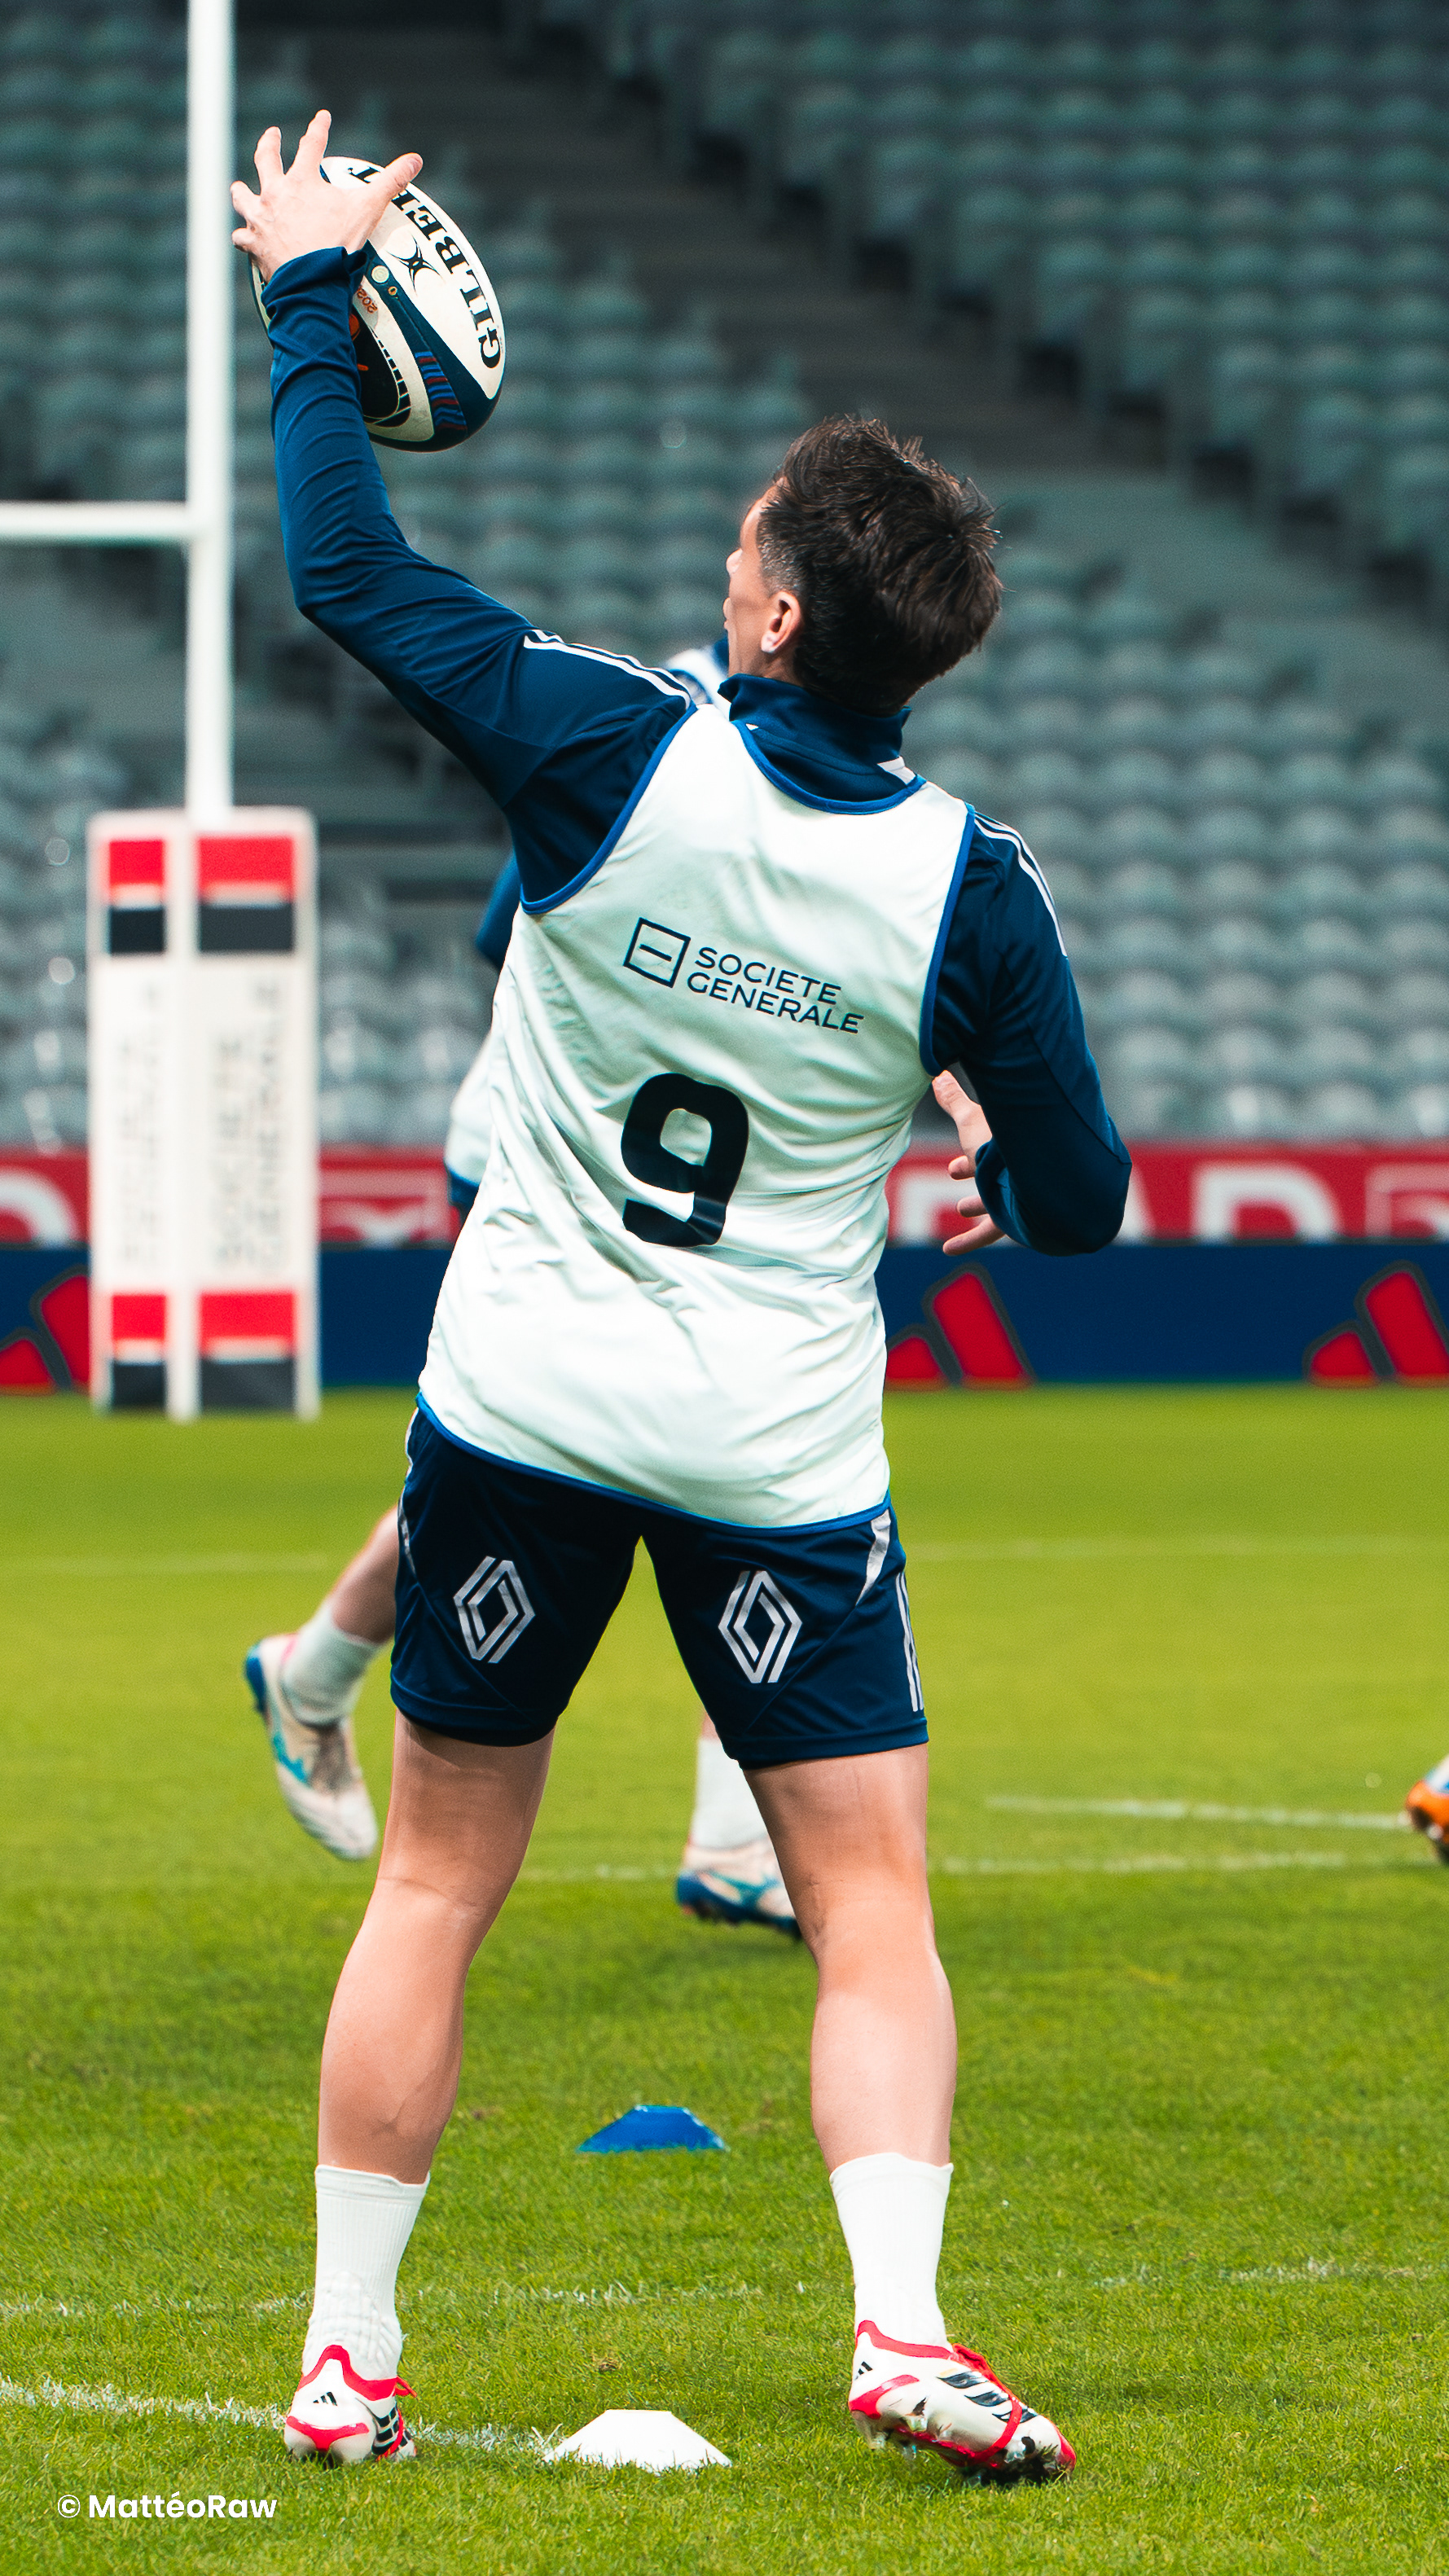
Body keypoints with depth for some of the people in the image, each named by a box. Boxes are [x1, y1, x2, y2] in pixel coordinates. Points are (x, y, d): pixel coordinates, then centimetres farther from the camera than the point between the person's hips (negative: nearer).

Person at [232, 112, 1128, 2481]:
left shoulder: (605, 757, -13)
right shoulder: (968, 888, -9)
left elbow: (345, 568, -4)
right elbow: (1079, 1202, -2)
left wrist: (313, 294, 8)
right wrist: (984, 1145, 20)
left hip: (521, 1412, 1)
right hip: (784, 1458, 0)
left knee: (435, 1887, 10)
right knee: (873, 1912, 3)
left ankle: (345, 2354, 13)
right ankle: (900, 2321, -14)